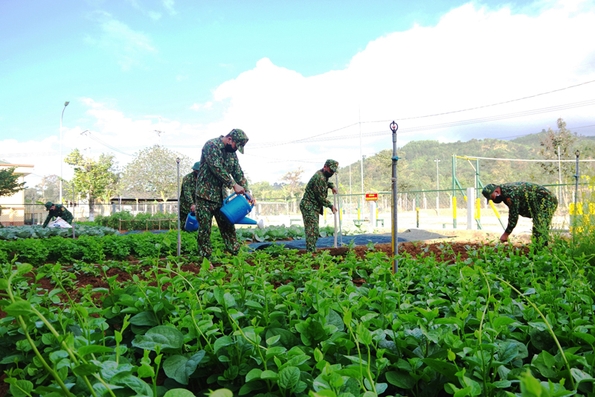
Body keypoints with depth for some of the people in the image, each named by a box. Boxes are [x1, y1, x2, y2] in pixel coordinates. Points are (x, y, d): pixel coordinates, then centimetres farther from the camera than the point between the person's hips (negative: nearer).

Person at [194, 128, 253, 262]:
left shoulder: (232, 153, 11)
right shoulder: (211, 145, -13)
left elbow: (239, 174, 11)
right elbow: (217, 168, -22)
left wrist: (247, 192, 0)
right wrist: (234, 185, -22)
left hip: (221, 196, 7)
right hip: (205, 195, -7)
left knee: (228, 225, 7)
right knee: (205, 228, -1)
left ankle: (235, 254, 12)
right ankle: (205, 259, 7)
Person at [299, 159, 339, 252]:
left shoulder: (322, 175, 11)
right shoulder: (319, 178, -20)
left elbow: (325, 182, 37)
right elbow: (321, 197, -18)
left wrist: (331, 186, 17)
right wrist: (331, 206, -5)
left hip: (313, 207, 11)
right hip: (309, 207, -11)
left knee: (314, 231, 12)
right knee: (312, 231, -14)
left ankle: (312, 252, 17)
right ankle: (310, 252, -16)